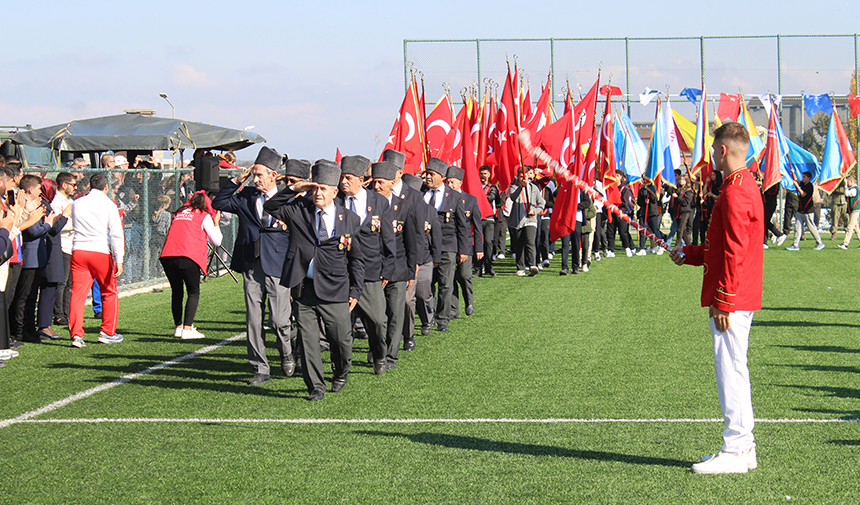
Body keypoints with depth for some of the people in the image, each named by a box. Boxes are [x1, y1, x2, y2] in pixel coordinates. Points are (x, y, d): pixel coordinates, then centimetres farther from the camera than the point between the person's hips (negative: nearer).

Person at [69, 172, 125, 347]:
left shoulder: (77, 203, 10)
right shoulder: (108, 205, -2)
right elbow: (116, 234, -8)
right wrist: (119, 260, -11)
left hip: (78, 252, 3)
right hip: (101, 252, -3)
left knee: (78, 294, 1)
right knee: (109, 293, 13)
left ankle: (76, 334, -9)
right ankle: (107, 333, 18)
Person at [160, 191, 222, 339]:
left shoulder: (178, 213, 24)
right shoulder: (204, 216, 10)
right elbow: (216, 241, 10)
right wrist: (216, 222, 25)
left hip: (167, 256, 5)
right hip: (187, 257, -5)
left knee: (176, 292, 17)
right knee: (194, 292, 4)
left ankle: (178, 327, 20)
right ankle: (187, 329, -5)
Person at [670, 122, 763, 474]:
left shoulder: (734, 193, -17)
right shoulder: (747, 186, 16)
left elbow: (735, 253, -21)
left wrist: (723, 302, -21)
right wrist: (690, 254, 21)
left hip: (731, 301, -11)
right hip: (742, 299, 11)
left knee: (730, 368, -7)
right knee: (733, 368, 15)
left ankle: (735, 452, -4)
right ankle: (743, 446, 21)